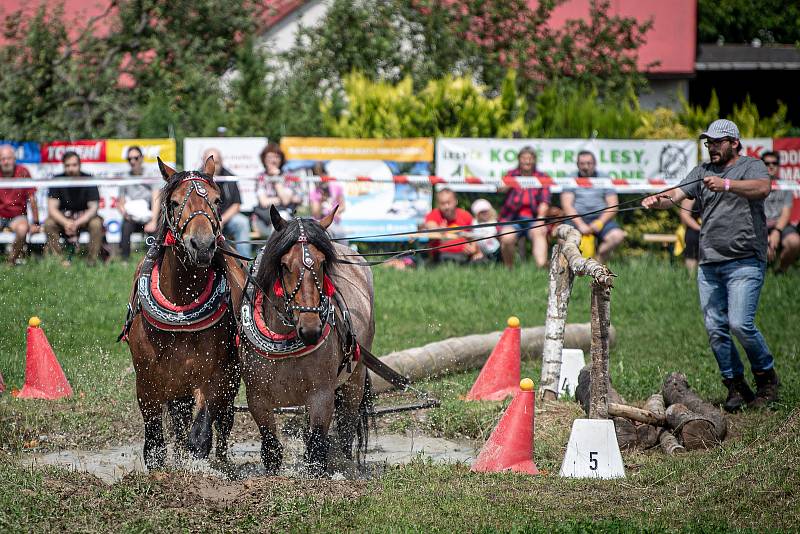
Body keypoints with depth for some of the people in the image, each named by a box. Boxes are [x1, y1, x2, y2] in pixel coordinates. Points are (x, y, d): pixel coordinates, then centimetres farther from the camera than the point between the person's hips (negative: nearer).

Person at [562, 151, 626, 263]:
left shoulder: (604, 178, 12)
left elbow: (613, 206, 5)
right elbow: (567, 205, -2)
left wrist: (600, 222, -13)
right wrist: (580, 224, -17)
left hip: (601, 218, 1)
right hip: (577, 219, -1)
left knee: (617, 236, -30)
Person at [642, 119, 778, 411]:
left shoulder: (752, 166, 1)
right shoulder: (703, 171, 17)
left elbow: (762, 188, -21)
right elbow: (676, 195, 4)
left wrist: (726, 184, -35)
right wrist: (658, 200, -18)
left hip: (744, 262, -6)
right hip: (709, 264, 6)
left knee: (740, 324, -15)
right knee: (715, 330, 1)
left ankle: (767, 378, 5)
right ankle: (736, 386, 13)